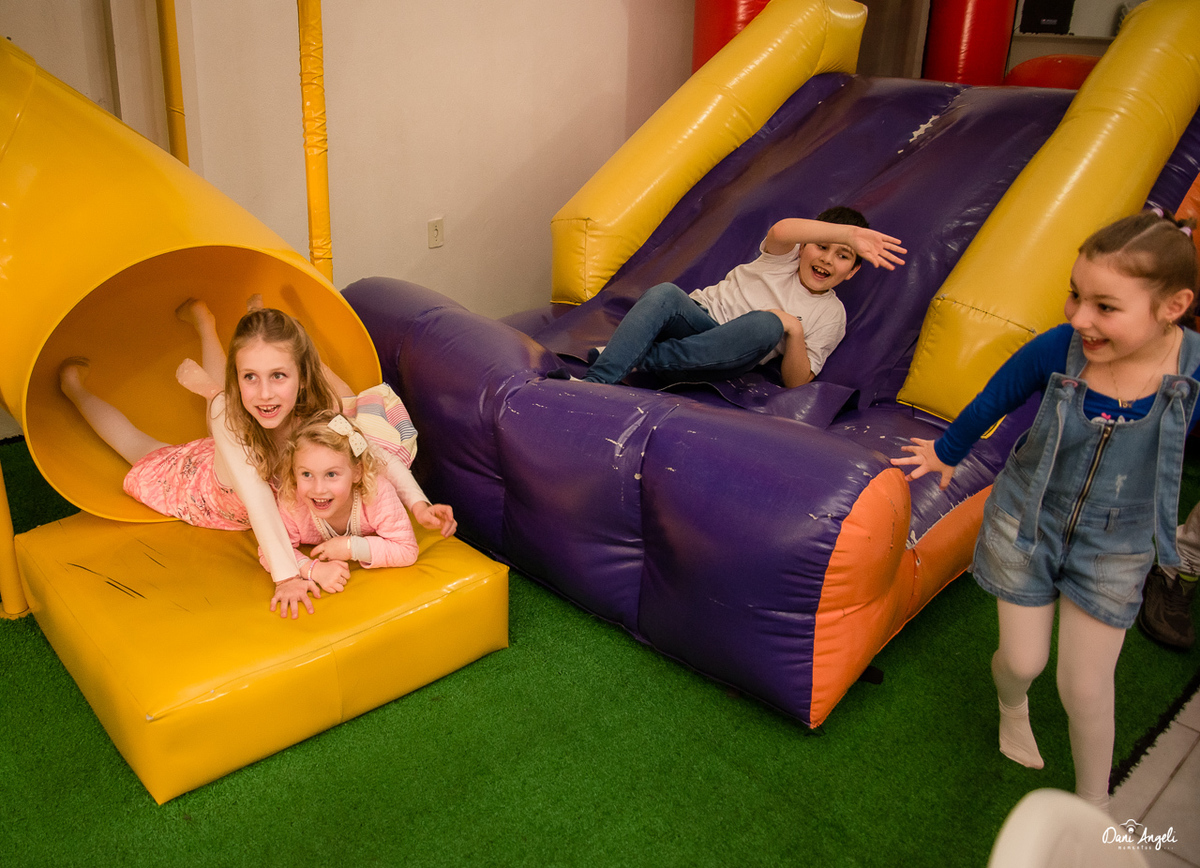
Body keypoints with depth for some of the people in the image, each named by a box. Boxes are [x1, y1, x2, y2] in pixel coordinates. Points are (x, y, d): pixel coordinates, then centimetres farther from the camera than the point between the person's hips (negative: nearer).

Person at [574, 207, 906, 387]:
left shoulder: (831, 315, 11)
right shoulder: (785, 256, 11)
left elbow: (796, 382, 3)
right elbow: (781, 231, -17)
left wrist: (795, 331, -15)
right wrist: (850, 232, -29)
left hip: (728, 357, -1)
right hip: (697, 315, 1)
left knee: (768, 324, -35)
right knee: (664, 293, -34)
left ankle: (648, 358, -31)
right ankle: (594, 383, -41)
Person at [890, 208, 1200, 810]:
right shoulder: (1058, 350, -23)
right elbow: (991, 402, -3)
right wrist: (946, 453, 12)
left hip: (1113, 547, 0)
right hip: (1026, 521, 0)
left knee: (1086, 689, 5)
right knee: (1023, 662, 12)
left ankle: (1093, 810, 31)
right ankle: (1011, 705, 51)